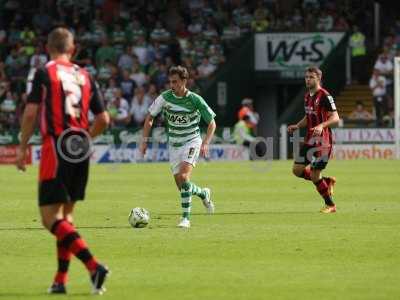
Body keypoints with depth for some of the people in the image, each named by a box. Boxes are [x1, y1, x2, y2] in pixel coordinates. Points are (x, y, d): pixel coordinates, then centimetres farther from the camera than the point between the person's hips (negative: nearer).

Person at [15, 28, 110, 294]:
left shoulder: (44, 73, -2)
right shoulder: (85, 77, 12)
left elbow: (31, 112, -9)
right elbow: (103, 120, 12)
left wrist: (23, 147, 1)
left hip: (56, 150, -6)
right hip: (81, 152, 6)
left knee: (51, 218, -7)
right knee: (66, 215, 16)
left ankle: (94, 266, -24)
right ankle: (61, 280, 13)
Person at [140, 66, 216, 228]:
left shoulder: (195, 100, -14)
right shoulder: (165, 97, -7)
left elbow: (212, 123, -5)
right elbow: (149, 118, 5)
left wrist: (205, 143, -18)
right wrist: (145, 140, -3)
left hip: (191, 141, -4)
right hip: (174, 144, 4)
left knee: (183, 177, -24)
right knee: (181, 185, 5)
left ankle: (186, 218, -20)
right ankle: (203, 193, 37)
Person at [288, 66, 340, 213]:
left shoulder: (324, 96, -13)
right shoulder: (307, 96, 13)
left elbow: (335, 118, -17)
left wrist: (321, 126, -33)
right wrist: (297, 126, 8)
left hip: (322, 140, -9)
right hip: (310, 139, 9)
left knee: (314, 175, -7)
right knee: (297, 170, 5)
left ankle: (330, 205, 10)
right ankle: (327, 181, 22)